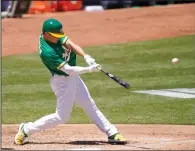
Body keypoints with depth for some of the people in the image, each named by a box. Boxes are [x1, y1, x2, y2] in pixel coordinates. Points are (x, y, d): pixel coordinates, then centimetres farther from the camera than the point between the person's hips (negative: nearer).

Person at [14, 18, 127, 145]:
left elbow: (71, 45, -16)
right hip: (62, 81, -9)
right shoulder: (46, 52, -30)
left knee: (91, 106, 11)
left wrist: (86, 56, -31)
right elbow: (67, 69, -30)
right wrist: (88, 69, -35)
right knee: (62, 117, -1)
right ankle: (26, 129, 12)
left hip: (73, 77, 9)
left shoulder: (55, 36, -7)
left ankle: (112, 133, 16)